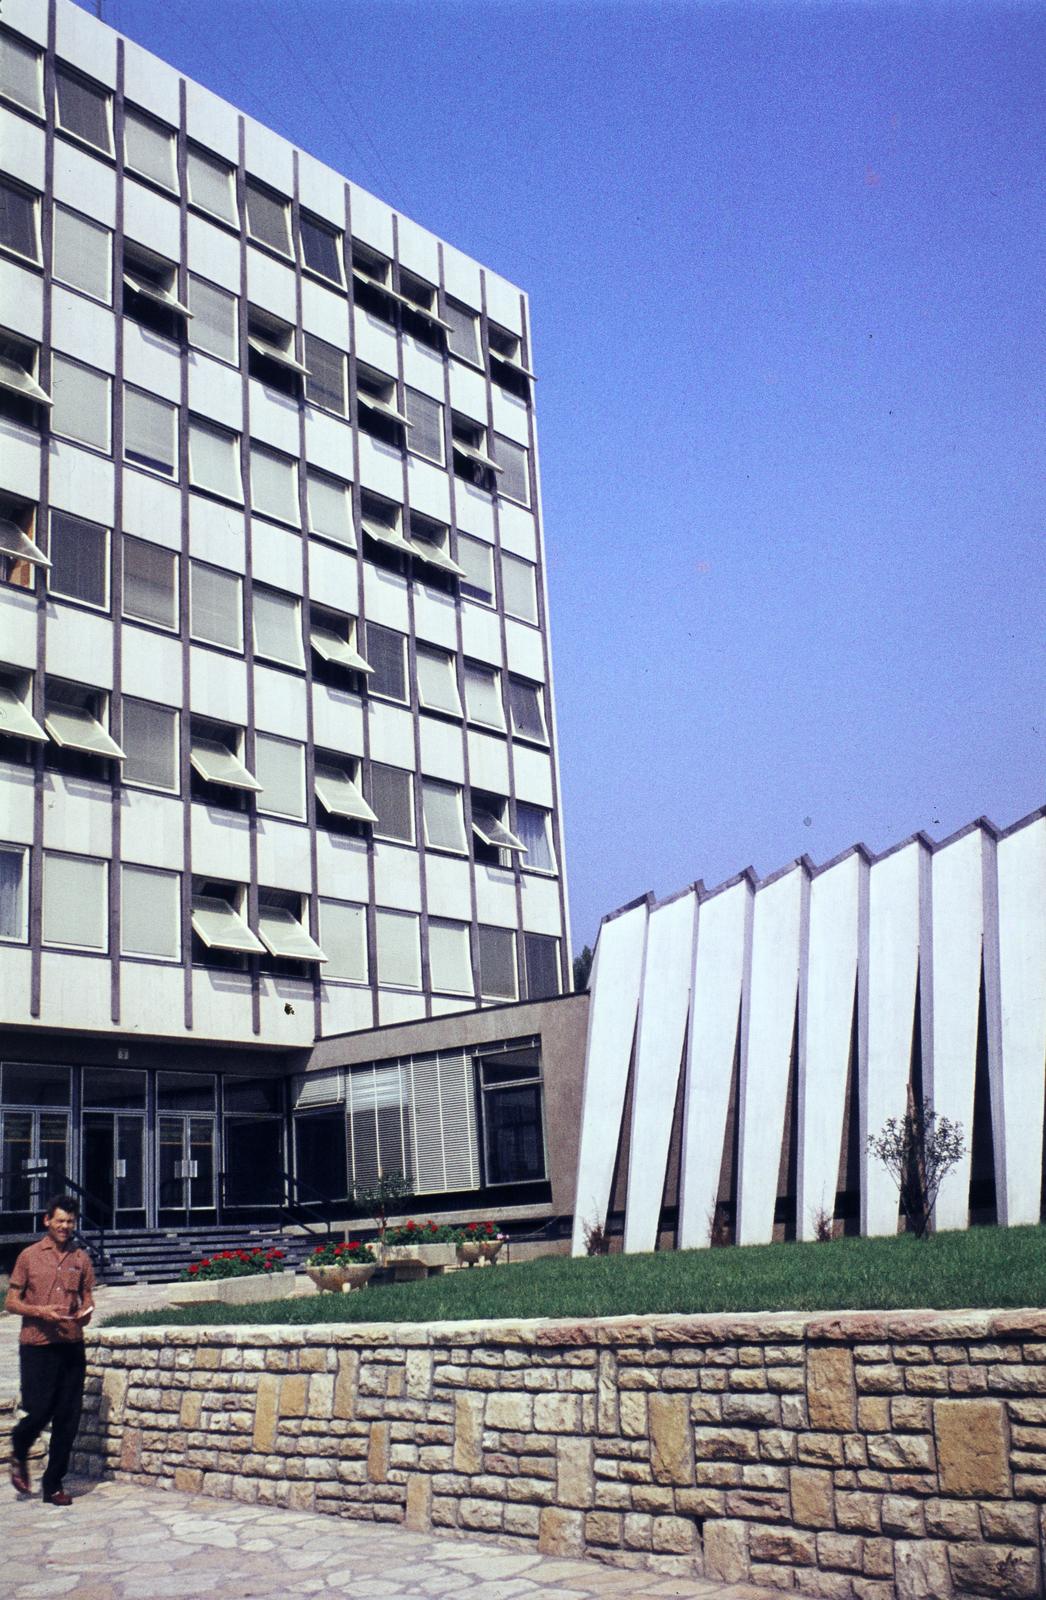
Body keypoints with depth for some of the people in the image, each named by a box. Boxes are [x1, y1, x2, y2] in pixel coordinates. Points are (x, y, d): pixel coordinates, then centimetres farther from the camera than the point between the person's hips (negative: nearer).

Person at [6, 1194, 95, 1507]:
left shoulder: (81, 1259, 10)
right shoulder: (29, 1256, 1)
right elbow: (11, 1302, 2)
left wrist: (85, 1312, -6)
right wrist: (40, 1311, -15)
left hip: (72, 1346, 3)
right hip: (37, 1346, -3)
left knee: (68, 1418, 3)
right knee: (38, 1411, -5)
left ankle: (53, 1485, 14)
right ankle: (19, 1453, 28)